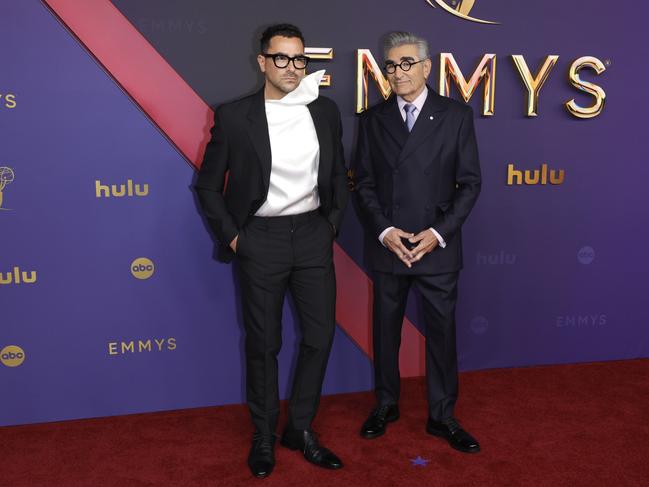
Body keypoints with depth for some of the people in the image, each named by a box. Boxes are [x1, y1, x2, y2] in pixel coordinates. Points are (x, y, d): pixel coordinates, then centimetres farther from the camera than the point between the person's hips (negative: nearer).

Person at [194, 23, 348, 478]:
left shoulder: (325, 111, 3)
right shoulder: (234, 116, -6)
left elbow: (338, 175, 13)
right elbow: (209, 185, 1)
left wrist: (333, 224, 6)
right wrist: (230, 236, -4)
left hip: (313, 236, 3)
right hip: (261, 240, -3)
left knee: (321, 335, 7)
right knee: (264, 343, 8)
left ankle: (301, 428, 27)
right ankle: (264, 435, 26)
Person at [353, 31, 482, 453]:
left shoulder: (456, 115, -1)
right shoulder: (373, 119, 5)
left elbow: (470, 182, -2)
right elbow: (364, 182, 4)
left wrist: (439, 233, -12)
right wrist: (384, 231, -10)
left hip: (438, 246, -1)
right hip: (388, 245, 2)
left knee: (442, 331, 7)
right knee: (385, 329, 13)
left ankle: (442, 416, 23)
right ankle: (386, 405, 31)